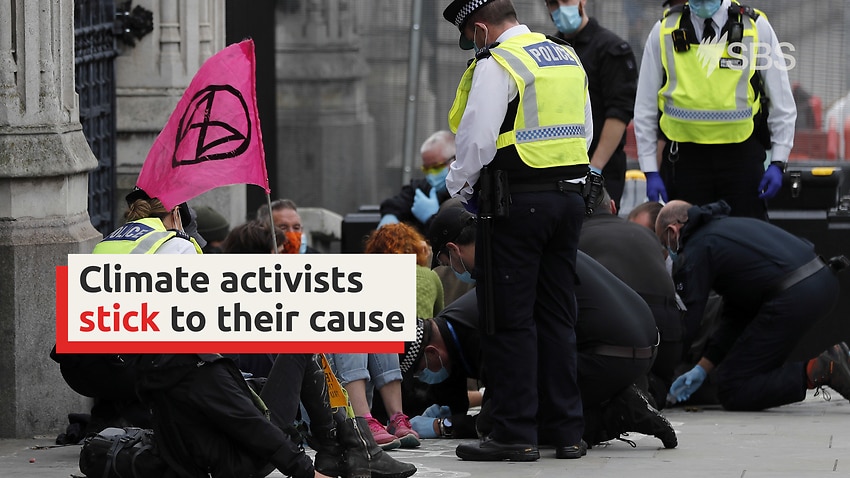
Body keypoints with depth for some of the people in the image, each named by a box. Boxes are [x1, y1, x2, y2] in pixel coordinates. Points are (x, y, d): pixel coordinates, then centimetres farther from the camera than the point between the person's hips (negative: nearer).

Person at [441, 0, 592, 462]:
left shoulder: (496, 65, -12)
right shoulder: (568, 59, 14)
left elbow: (478, 139, -15)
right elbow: (584, 132, 21)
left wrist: (460, 183, 2)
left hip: (516, 203, -8)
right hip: (570, 195, 8)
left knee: (509, 320, -2)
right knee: (558, 315, 12)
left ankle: (515, 433, -2)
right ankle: (567, 430, 13)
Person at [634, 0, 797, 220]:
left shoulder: (756, 28, 1)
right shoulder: (664, 31, 3)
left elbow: (782, 103, 5)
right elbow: (645, 107, 8)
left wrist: (778, 163, -1)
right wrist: (650, 171, 3)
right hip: (684, 157, 1)